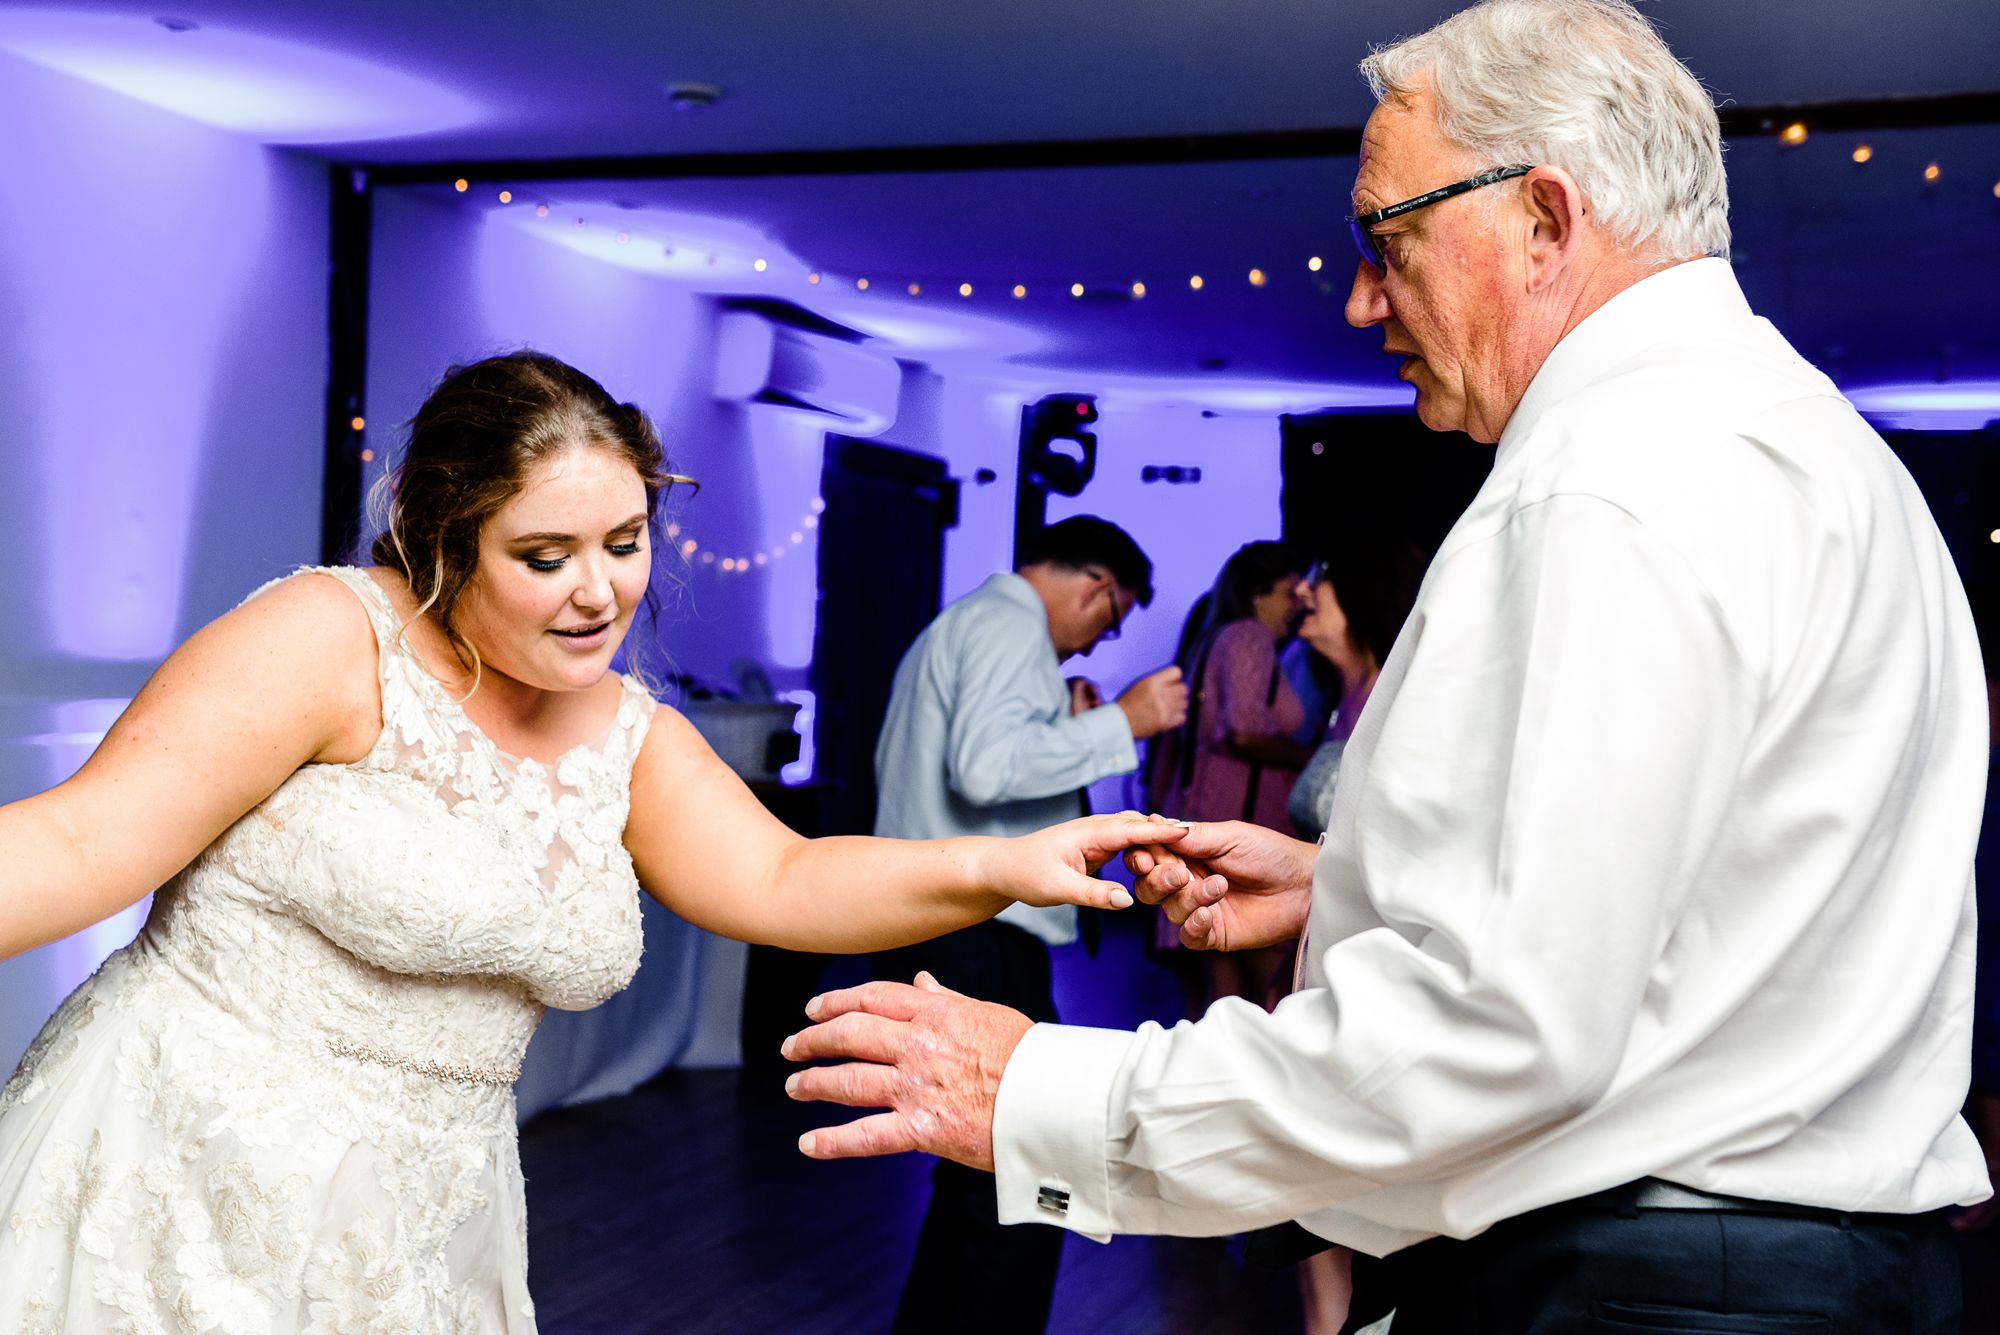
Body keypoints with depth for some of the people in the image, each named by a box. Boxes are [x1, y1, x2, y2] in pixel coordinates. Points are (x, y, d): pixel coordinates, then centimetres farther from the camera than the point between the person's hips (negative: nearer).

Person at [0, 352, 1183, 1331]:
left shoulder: (631, 737, 6)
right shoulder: (331, 639, -15)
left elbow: (782, 881, 1)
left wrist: (1001, 867, -14)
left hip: (428, 1232, 6)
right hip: (189, 1192, -6)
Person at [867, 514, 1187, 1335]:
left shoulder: (956, 627, 23)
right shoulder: (1009, 625, -10)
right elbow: (985, 768, -25)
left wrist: (1070, 729, 23)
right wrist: (1119, 724, -18)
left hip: (924, 939, 11)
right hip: (975, 943, -11)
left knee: (974, 1179, 19)